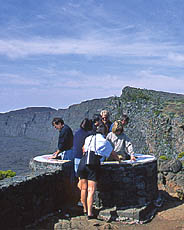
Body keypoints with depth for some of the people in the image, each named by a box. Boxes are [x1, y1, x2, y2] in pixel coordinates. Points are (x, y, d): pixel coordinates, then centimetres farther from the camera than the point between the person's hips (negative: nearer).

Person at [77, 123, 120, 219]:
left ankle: (85, 209, 24)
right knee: (91, 190, -3)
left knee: (84, 188, 12)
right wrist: (119, 159, 39)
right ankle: (89, 213, -4)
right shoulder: (105, 142, 8)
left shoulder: (88, 138, 17)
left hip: (83, 161, 4)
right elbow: (113, 154, 19)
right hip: (94, 164, -4)